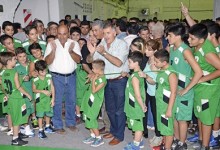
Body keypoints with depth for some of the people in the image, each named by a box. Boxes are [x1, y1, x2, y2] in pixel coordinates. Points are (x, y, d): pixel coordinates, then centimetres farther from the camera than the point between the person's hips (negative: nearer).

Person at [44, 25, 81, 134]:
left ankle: (70, 122, 27)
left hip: (71, 76, 2)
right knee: (57, 102, 3)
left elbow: (78, 60, -6)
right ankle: (58, 125, 16)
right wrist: (53, 50, -25)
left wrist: (71, 51, -22)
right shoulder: (51, 44, -3)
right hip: (57, 77, -2)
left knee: (71, 101, 10)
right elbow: (48, 61, -10)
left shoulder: (74, 44, 2)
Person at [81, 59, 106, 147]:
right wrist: (92, 79, 5)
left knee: (90, 120, -4)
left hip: (94, 103, -8)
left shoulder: (102, 80, -19)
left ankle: (99, 138, 10)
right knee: (88, 119, 14)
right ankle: (92, 136, 28)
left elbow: (94, 90, -22)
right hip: (88, 101, 8)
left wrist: (93, 80, -18)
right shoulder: (96, 76, 6)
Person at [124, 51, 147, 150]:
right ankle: (139, 142, 36)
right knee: (138, 126, 21)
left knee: (137, 127, 6)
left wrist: (143, 106, -15)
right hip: (135, 106, 9)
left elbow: (137, 95, -26)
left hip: (135, 107, -9)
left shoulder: (134, 77, -24)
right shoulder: (139, 74, 4)